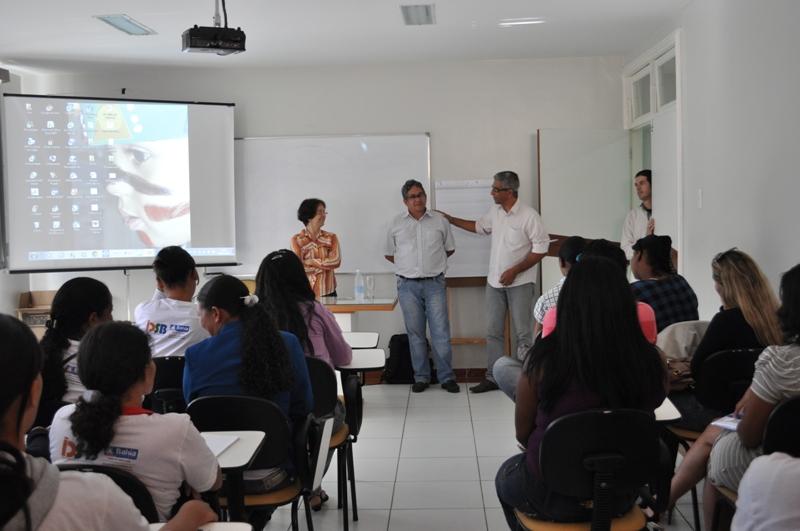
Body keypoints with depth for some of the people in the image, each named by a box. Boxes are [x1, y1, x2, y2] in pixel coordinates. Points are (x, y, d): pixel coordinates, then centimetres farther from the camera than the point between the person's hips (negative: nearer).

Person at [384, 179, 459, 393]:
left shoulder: (440, 221, 5)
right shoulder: (395, 224, 4)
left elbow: (450, 249, 15)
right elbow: (389, 254, 13)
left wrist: (433, 262, 9)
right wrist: (408, 265, 8)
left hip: (435, 283, 0)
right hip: (408, 285, 1)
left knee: (441, 332, -2)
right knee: (415, 333, 5)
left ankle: (447, 377, 5)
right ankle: (421, 377, 14)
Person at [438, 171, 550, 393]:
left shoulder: (529, 216, -14)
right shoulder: (495, 212, 6)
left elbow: (541, 248, -14)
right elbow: (479, 226, 25)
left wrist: (515, 271, -17)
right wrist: (450, 219, 24)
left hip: (519, 283, -6)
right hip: (495, 282, 6)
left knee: (523, 333, 0)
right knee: (493, 332, 9)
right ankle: (492, 378, 16)